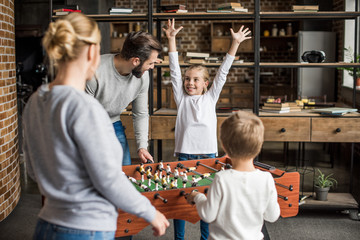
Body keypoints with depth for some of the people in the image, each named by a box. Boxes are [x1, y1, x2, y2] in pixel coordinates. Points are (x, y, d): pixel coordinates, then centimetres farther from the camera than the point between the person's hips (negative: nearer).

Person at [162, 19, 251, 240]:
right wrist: (171, 40, -1)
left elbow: (222, 73, 7)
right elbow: (175, 71, 3)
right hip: (184, 153, 0)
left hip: (208, 154, 1)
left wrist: (235, 43, 4)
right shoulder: (182, 98, 8)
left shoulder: (210, 98, 10)